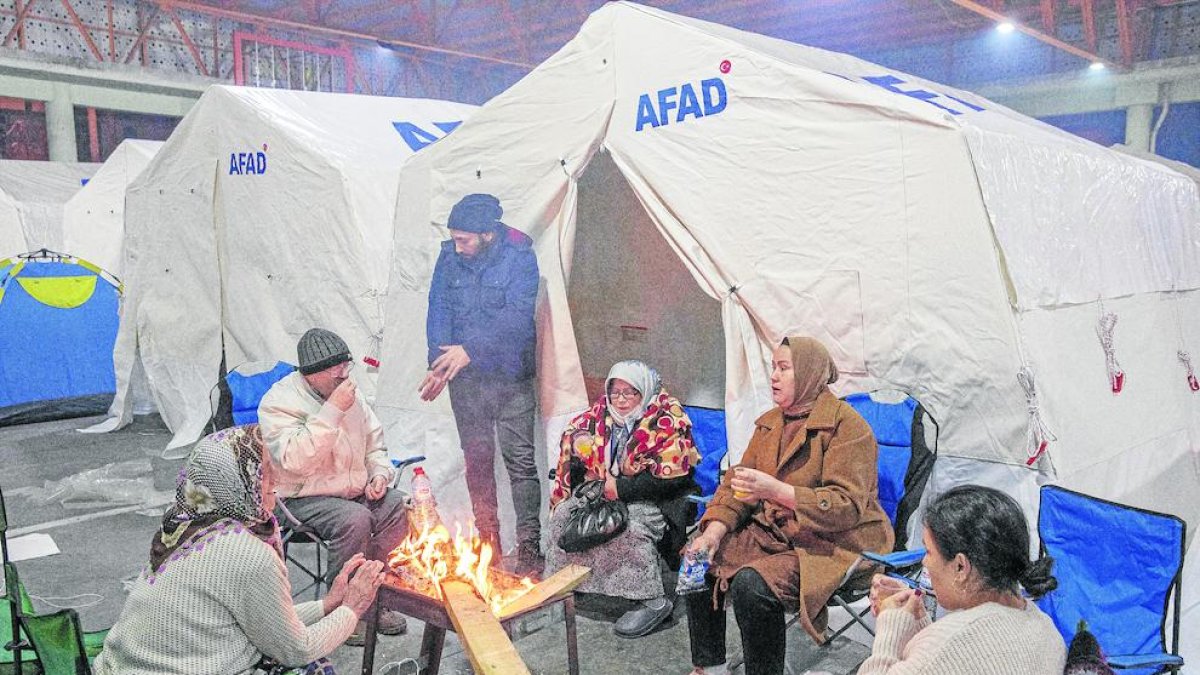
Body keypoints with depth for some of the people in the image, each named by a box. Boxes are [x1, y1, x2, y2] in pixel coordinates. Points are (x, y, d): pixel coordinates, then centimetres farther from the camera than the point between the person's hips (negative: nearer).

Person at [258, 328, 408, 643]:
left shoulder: (349, 392, 6)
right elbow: (296, 461, -30)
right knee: (356, 519, -32)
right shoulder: (278, 402, -15)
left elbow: (374, 442, 19)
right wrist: (333, 410, -31)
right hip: (303, 498, -6)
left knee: (398, 506, -18)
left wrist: (379, 473, -2)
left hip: (355, 489, 7)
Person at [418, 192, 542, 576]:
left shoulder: (520, 258, -11)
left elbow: (516, 316, -19)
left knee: (521, 461, -3)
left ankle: (529, 548, 7)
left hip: (510, 376, -4)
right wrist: (439, 364, -16)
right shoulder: (449, 257, 1)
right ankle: (487, 542, 25)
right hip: (465, 379, 4)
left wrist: (470, 350, -25)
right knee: (477, 461, 12)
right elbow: (439, 311, -2)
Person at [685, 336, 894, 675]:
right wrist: (714, 530, -9)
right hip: (776, 531, 8)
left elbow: (847, 506, -23)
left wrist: (776, 490, -34)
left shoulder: (847, 426, -15)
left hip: (838, 543, -8)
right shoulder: (770, 422, 10)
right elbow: (738, 480, 8)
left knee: (751, 584, -30)